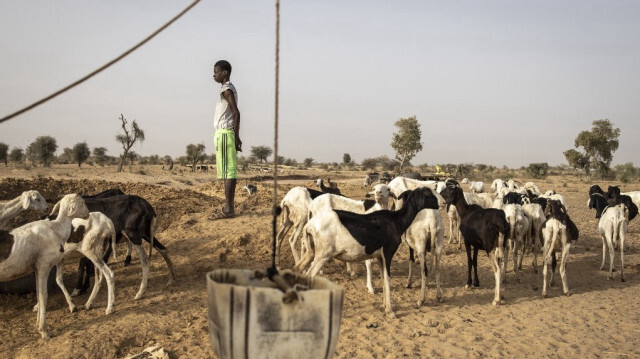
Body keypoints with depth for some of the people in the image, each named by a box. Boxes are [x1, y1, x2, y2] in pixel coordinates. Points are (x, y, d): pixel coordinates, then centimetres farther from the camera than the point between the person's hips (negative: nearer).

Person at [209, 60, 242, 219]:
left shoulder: (226, 89, -11)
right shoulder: (229, 89, 19)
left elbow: (236, 113, -19)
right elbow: (234, 113, 20)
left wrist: (236, 137, -21)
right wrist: (236, 137, 20)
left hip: (224, 133, -10)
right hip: (226, 133, 10)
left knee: (227, 171, -10)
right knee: (230, 171, 10)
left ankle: (228, 209, -10)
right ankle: (229, 206, 14)